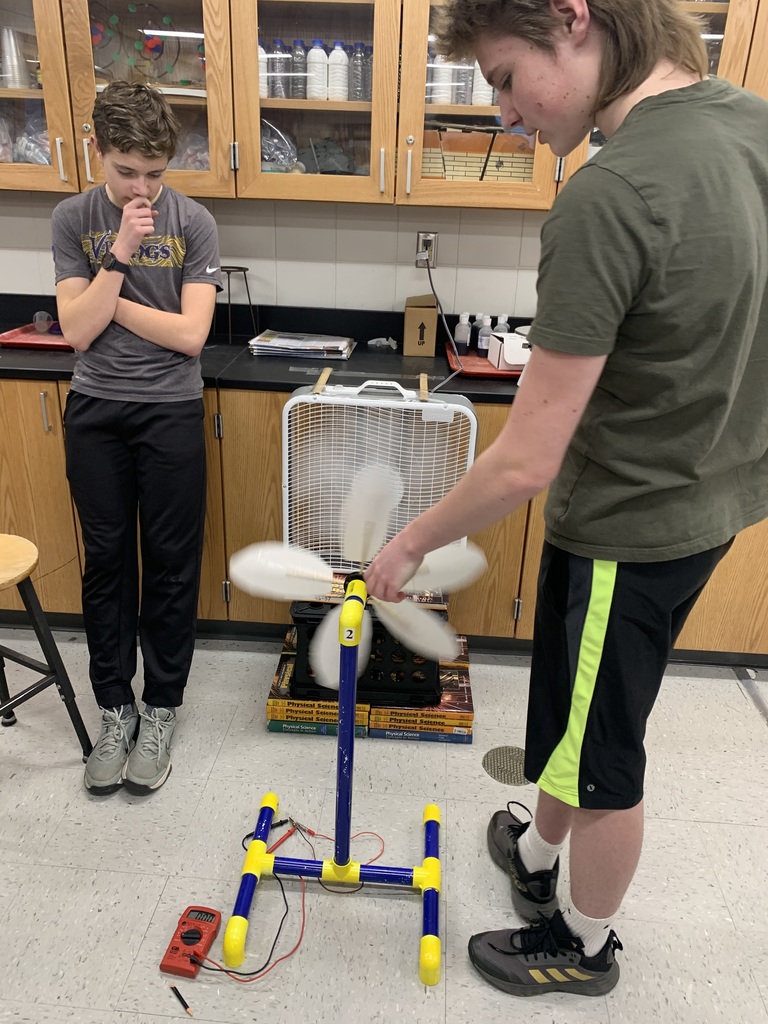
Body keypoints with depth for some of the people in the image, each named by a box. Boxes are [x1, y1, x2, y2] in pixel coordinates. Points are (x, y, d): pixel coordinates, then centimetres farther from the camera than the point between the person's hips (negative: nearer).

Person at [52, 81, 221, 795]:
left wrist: (106, 302, -7)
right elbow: (77, 330, -7)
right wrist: (120, 253, -15)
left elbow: (190, 335, -11)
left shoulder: (193, 223, -3)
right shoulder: (74, 219, 2)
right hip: (95, 411, 2)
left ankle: (161, 708, 21)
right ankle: (114, 706, 25)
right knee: (107, 562, 8)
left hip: (170, 411, -1)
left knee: (172, 564, 3)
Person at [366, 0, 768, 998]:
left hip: (629, 529, -8)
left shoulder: (607, 197, -28)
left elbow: (526, 462, -26)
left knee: (600, 757, 14)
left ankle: (584, 948, 42)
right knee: (575, 715, 27)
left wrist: (413, 543, -10)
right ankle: (536, 857, 52)